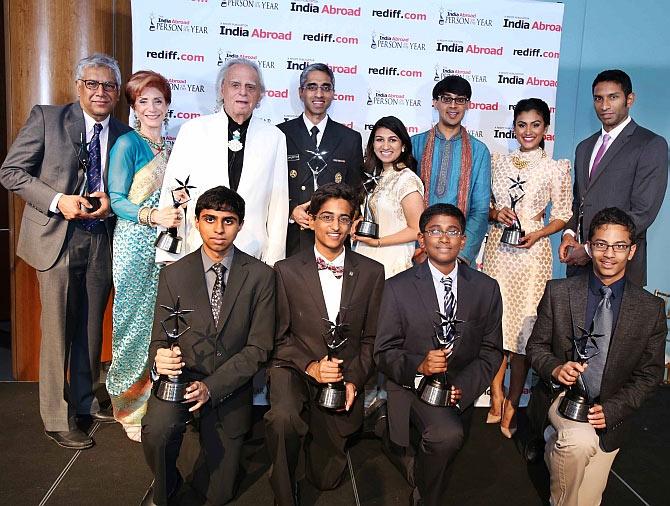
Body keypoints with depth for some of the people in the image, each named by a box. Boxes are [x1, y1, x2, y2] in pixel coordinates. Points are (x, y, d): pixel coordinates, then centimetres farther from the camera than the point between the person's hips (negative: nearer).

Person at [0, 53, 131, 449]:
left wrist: (110, 201, -7)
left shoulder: (123, 134, 8)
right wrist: (57, 201, -16)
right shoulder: (47, 118, -2)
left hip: (101, 240, 4)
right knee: (57, 329, 1)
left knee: (92, 327, 14)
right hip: (57, 238, -3)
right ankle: (57, 418, 16)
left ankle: (85, 401, 32)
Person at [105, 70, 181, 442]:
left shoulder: (170, 147, 14)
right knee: (135, 318, -2)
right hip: (134, 242, -6)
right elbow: (117, 201, -10)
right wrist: (152, 216, -25)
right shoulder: (127, 144, -5)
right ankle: (131, 409, 13)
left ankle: (155, 401, 23)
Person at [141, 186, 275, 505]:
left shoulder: (260, 276, -7)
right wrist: (161, 359, -26)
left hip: (229, 387, 0)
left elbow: (259, 347, -9)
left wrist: (211, 387, -20)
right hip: (181, 376, 0)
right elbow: (159, 339, 0)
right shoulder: (173, 275, -3)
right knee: (155, 430, -31)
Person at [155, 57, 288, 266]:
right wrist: (170, 258, -2)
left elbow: (278, 205, 4)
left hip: (252, 256, 1)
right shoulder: (192, 130, 3)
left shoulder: (275, 138, 5)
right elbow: (172, 194, 1)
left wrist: (272, 263, 2)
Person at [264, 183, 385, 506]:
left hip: (346, 378, 2)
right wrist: (311, 366, -17)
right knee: (283, 417, -36)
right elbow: (280, 336, 0)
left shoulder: (372, 273, 3)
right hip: (294, 370, -2)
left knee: (327, 478, 6)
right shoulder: (286, 271, -1)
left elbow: (372, 338, 6)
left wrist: (354, 379, -8)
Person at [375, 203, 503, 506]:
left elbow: (491, 351, 5)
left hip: (460, 390, 4)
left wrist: (462, 386, -12)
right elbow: (384, 353, -4)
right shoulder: (398, 288, -4)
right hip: (413, 387, -4)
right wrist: (419, 366, -25)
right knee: (448, 433, -28)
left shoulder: (486, 288, 3)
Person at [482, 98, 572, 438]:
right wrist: (496, 213, -5)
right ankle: (496, 402, 14)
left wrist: (538, 234, -12)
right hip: (497, 249, 3)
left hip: (531, 252, -2)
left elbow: (563, 215, 4)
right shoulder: (498, 162, 10)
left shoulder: (557, 168, 2)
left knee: (523, 327, -1)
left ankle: (511, 405, 12)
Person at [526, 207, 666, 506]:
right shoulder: (558, 292, -5)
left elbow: (650, 375, 0)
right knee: (581, 439, -32)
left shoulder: (651, 309, -4)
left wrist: (610, 410, -13)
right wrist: (556, 368, -22)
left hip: (609, 413, 2)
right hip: (562, 395, -1)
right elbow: (536, 346, 0)